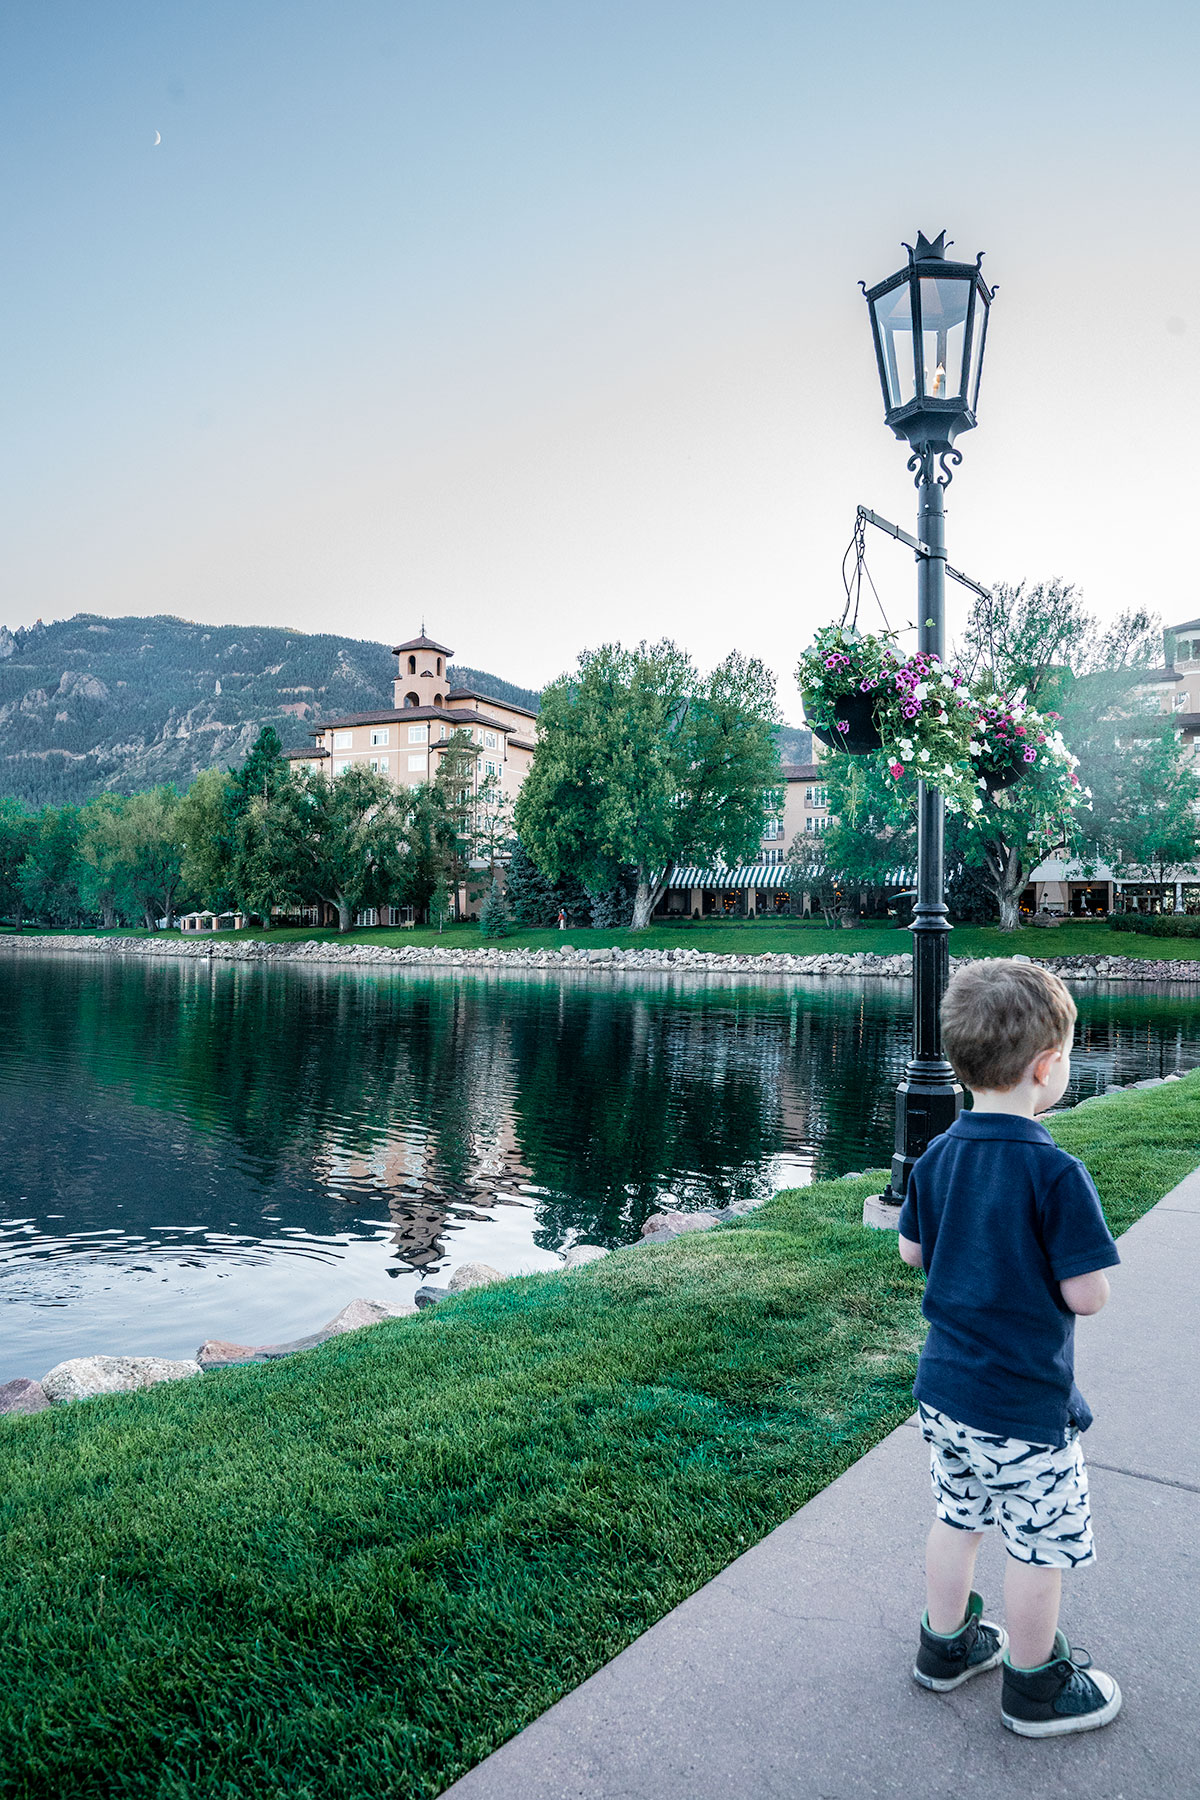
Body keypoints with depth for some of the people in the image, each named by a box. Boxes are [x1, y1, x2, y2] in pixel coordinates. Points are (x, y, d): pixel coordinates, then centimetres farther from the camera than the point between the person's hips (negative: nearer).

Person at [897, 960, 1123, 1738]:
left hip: (944, 1388, 6)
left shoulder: (936, 1158, -4)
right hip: (1026, 1409, -6)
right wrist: (1056, 1257, -2)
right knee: (1041, 1545, 15)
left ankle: (947, 1646, 41)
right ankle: (1036, 1687, 33)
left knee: (958, 1518, 23)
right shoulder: (1056, 1173, -25)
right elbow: (1087, 1295, -21)